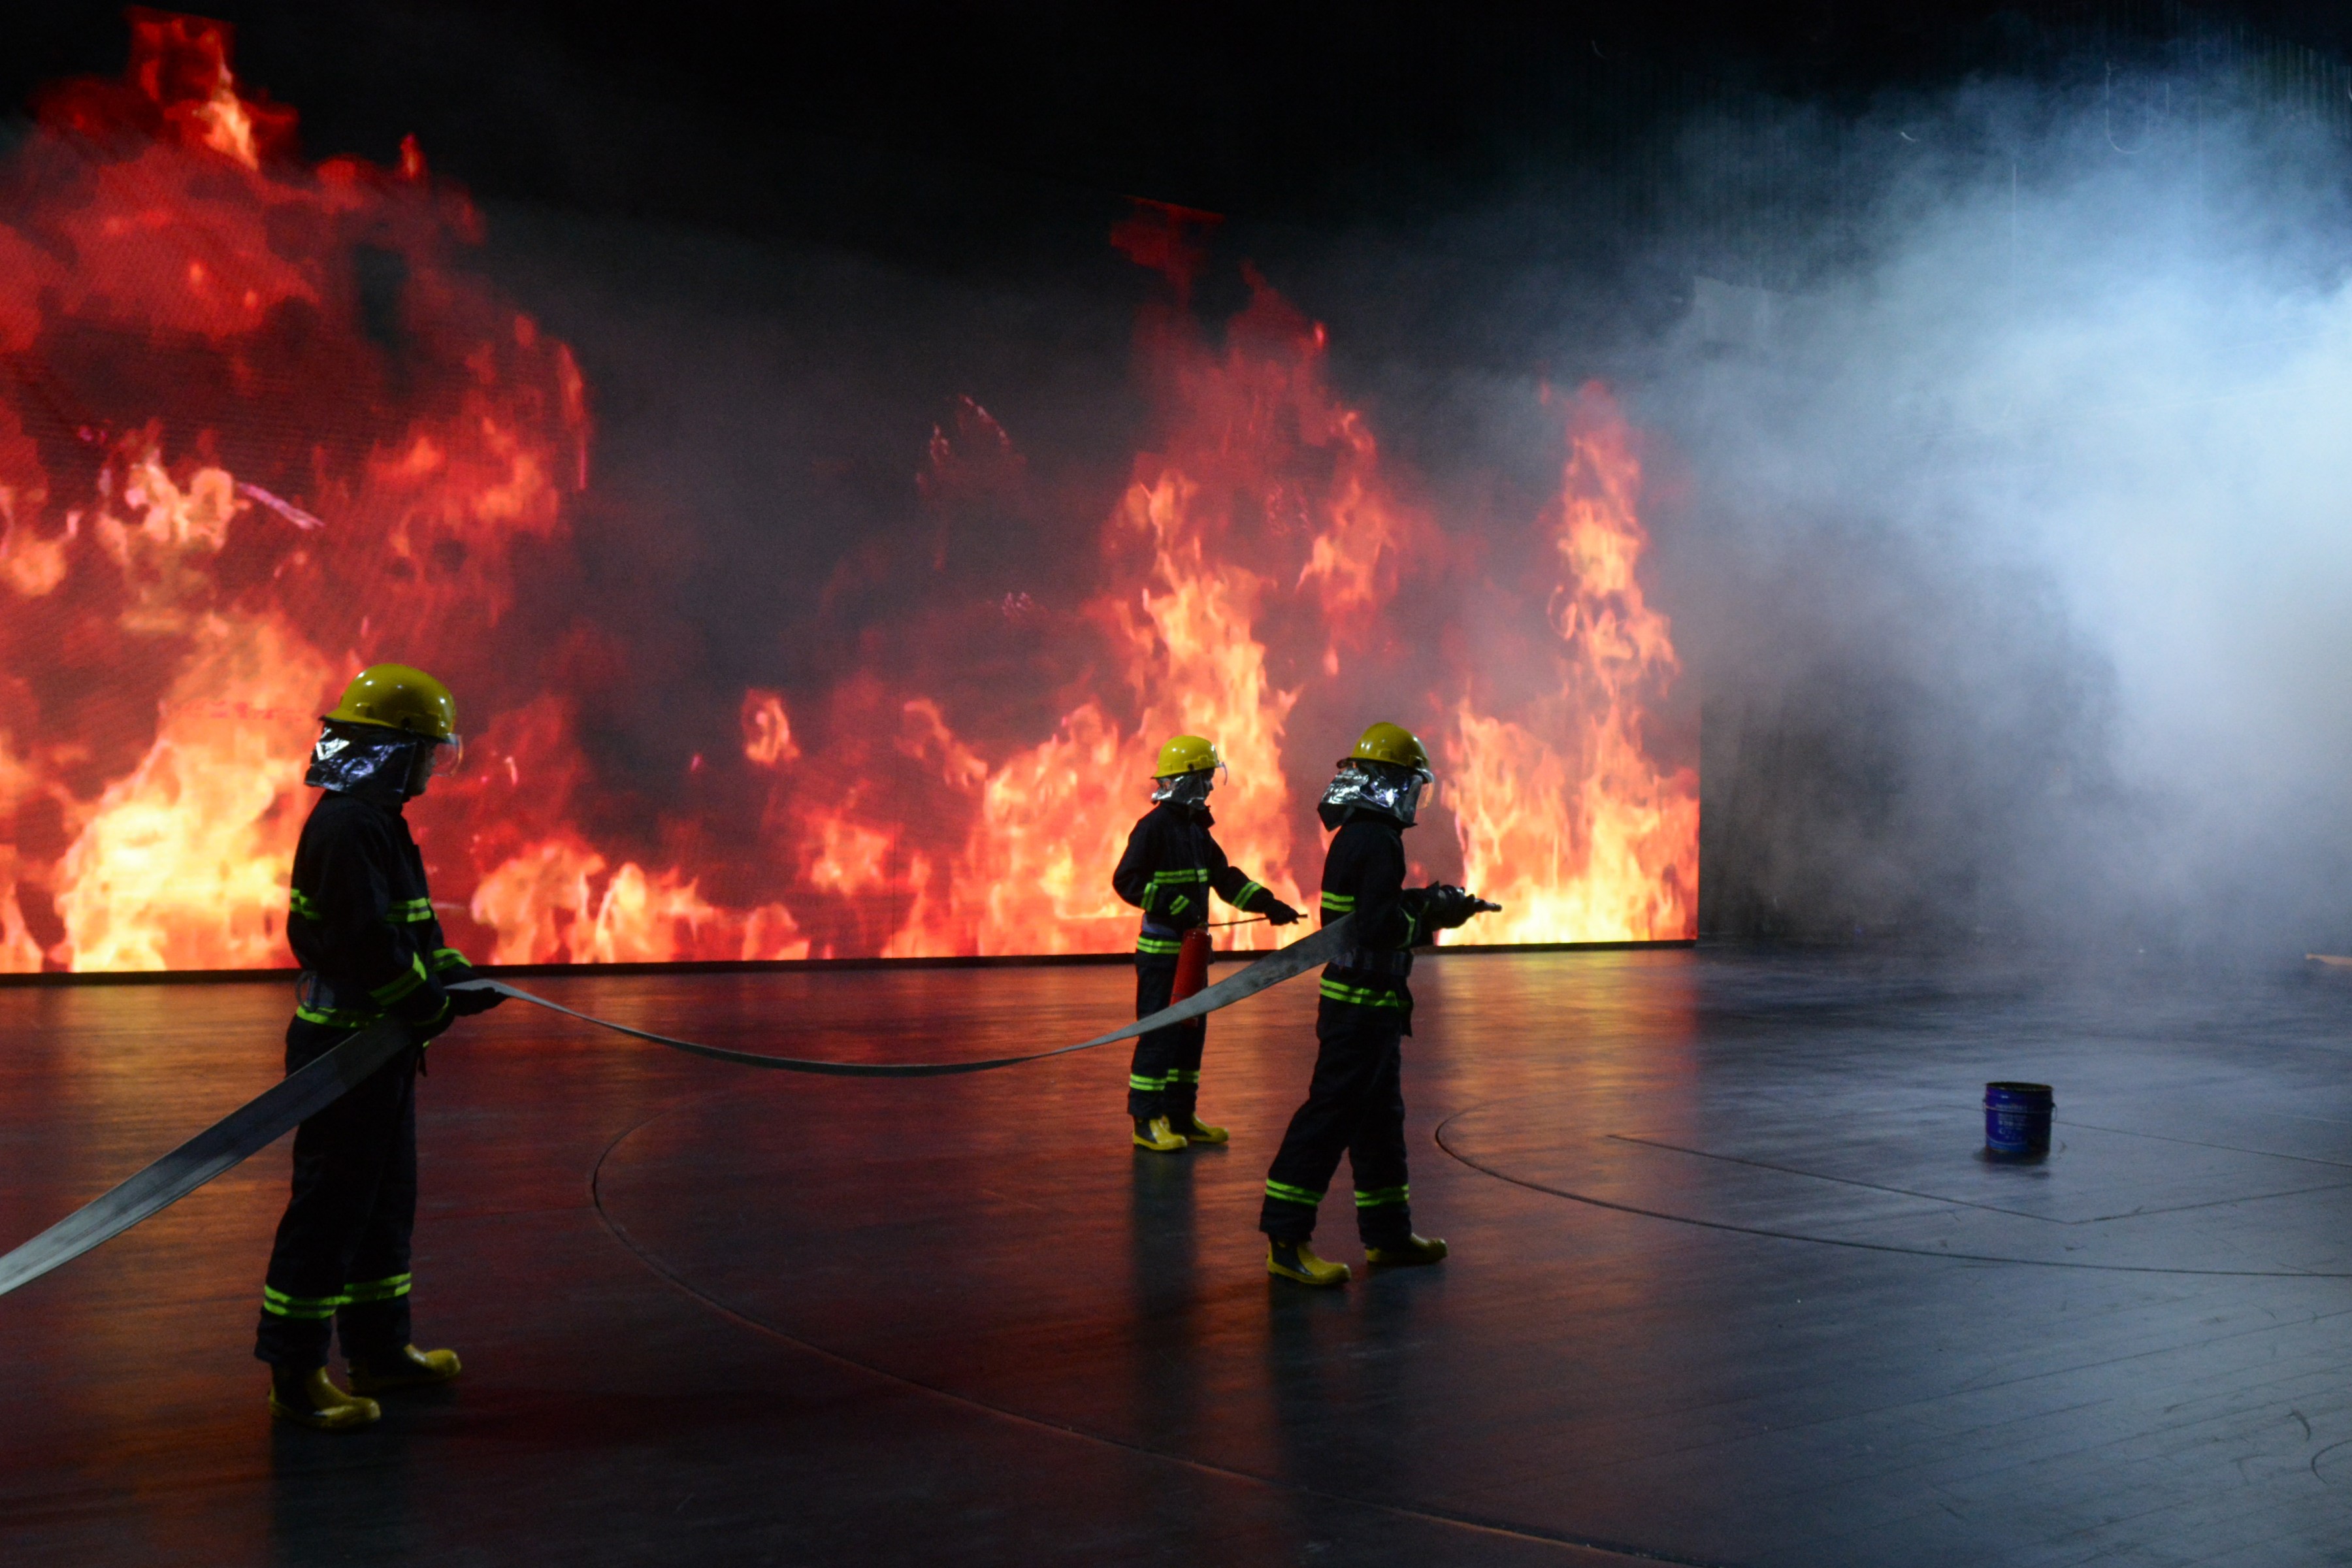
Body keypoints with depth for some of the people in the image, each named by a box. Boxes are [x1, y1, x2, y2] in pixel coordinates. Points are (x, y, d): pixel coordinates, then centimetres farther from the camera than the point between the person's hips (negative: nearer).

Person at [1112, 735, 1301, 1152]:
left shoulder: (1197, 828, 14)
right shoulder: (1154, 827, -13)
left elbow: (1225, 877, 18)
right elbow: (1127, 881, -19)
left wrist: (1266, 903, 7)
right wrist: (1174, 906, -25)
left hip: (1191, 945, 9)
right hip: (1161, 949, -9)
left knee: (1191, 1030, 12)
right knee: (1159, 1033, -6)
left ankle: (1181, 1117, 21)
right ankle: (1146, 1121, 0)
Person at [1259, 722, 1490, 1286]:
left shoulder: (1353, 837, 13)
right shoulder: (1377, 841, -18)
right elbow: (1381, 927, -25)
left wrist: (1426, 900, 14)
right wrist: (1434, 917, -11)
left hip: (1363, 1001, 11)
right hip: (1362, 1003, -11)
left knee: (1379, 1115, 16)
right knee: (1332, 1113, -8)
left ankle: (1388, 1234, 26)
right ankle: (1286, 1240, -6)